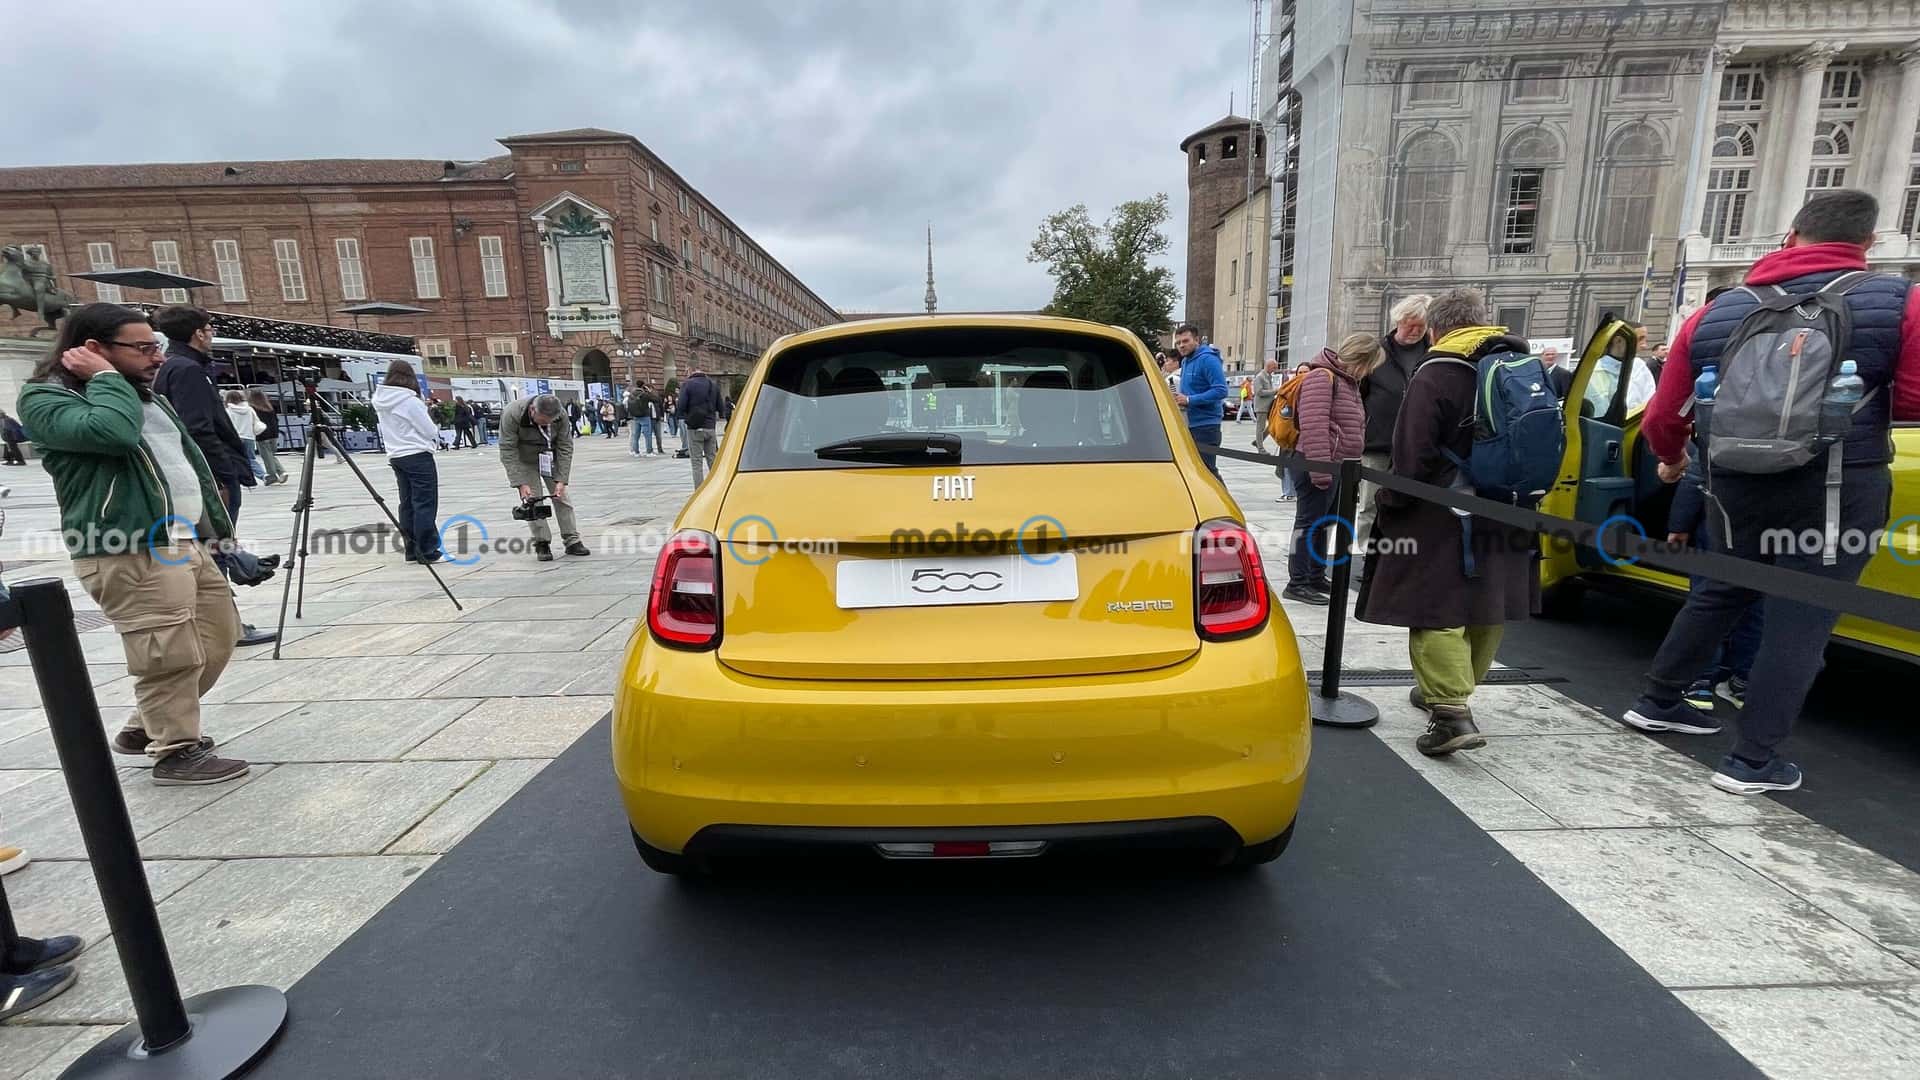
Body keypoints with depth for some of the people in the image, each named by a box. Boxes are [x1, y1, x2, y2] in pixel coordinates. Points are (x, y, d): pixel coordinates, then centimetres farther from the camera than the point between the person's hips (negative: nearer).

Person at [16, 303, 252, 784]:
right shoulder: (47, 398, -6)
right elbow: (111, 432, -29)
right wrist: (107, 379, -12)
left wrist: (215, 526, 18)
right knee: (170, 655, -7)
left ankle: (145, 728, 31)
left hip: (185, 542, 9)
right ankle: (177, 752, 8)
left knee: (218, 636, 15)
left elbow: (189, 461, 22)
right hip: (130, 553, -9)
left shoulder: (145, 394, 19)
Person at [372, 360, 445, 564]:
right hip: (418, 456, -8)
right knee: (425, 504, -5)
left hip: (396, 457, 8)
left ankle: (412, 550, 15)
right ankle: (428, 551, -6)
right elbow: (430, 432, -10)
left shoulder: (381, 402, 9)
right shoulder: (411, 401, -14)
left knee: (408, 503, 11)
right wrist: (435, 425, 11)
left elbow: (389, 431, 16)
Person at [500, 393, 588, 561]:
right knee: (532, 500, -9)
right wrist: (521, 483, -32)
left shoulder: (561, 414, -26)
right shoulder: (512, 414, -32)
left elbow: (565, 447, -17)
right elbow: (508, 451, -27)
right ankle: (542, 544, 0)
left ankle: (572, 541, 6)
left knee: (561, 496, 0)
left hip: (550, 457, 2)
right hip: (523, 460, -2)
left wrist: (561, 480, -21)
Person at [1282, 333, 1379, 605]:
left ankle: (1316, 577, 28)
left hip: (1337, 467, 10)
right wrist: (1320, 469, -28)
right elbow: (1314, 426, -24)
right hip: (1318, 467, -10)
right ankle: (1297, 583, 2)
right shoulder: (1322, 377, -14)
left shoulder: (1348, 380, 19)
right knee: (1310, 522, -5)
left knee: (1323, 524, 16)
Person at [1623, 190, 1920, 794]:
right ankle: (1753, 762, 7)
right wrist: (1868, 398, 12)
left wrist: (1671, 460, 28)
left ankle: (1657, 703, 30)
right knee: (1800, 619, 3)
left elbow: (1663, 416, 7)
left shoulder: (1715, 315, 4)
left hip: (1736, 484, 3)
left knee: (1719, 594, 21)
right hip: (1839, 488, -3)